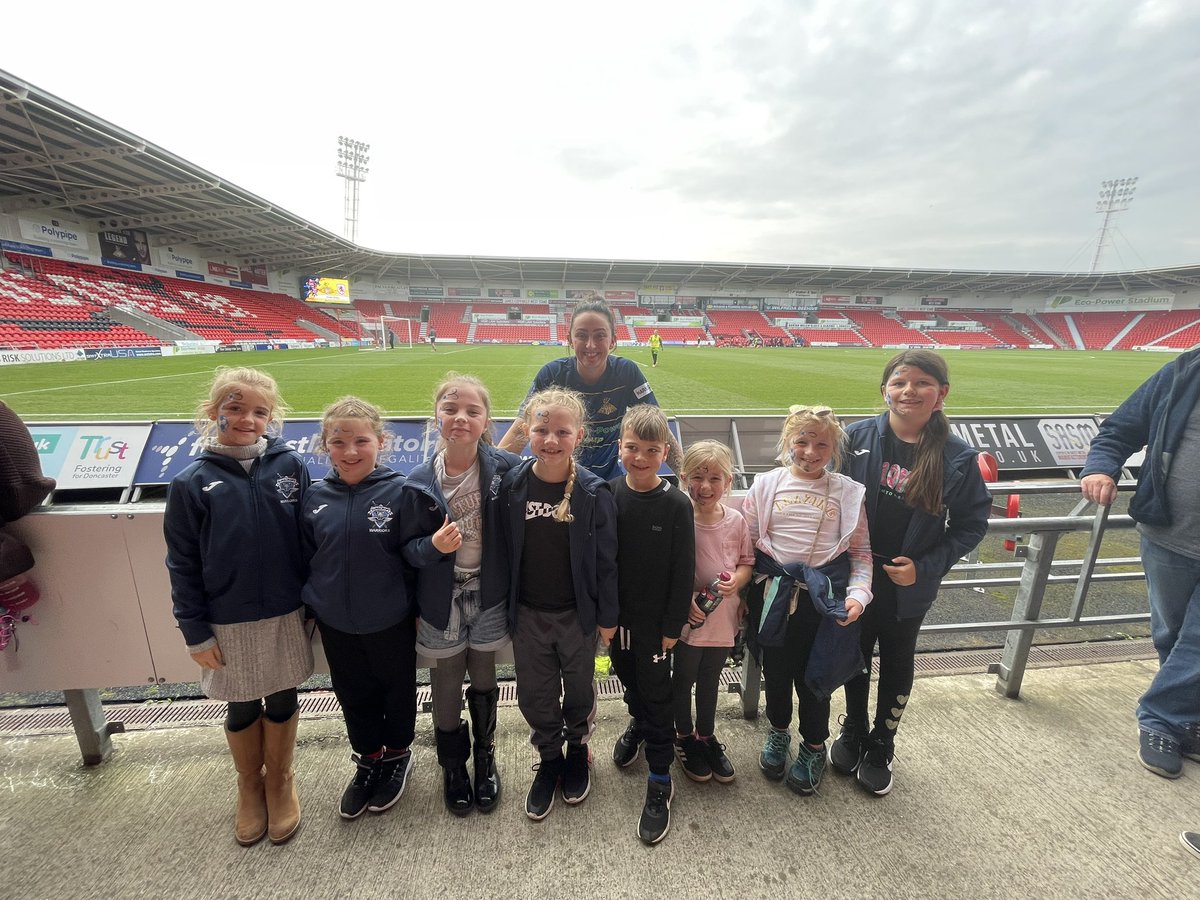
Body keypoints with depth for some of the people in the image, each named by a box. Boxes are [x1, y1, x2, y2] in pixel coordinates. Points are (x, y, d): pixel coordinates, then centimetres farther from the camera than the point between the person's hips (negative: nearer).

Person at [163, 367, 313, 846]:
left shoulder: (291, 466, -8)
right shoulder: (191, 483, -8)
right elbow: (182, 564, -3)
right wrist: (195, 631, -3)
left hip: (286, 614, 0)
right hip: (228, 623, 0)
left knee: (282, 701, 16)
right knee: (241, 709, 18)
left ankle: (279, 781, 41)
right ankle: (249, 786, 44)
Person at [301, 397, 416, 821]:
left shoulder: (400, 492, -17)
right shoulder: (314, 498, -6)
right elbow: (304, 559, 7)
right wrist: (307, 607, 9)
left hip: (391, 623, -3)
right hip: (335, 626, 4)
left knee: (397, 691, 19)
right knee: (353, 695, 22)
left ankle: (397, 755, 46)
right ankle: (368, 760, 47)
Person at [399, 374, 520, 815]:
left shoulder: (505, 468, -14)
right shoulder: (420, 482, -12)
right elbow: (409, 548, -5)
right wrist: (433, 546, -25)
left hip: (489, 595, 0)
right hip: (442, 599, 0)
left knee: (483, 678, 18)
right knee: (448, 680, 17)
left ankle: (485, 755, 45)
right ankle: (452, 764, 43)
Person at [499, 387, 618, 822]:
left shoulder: (593, 492, -16)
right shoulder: (512, 485, -10)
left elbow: (606, 559, -9)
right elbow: (505, 550, -2)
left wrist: (607, 615, -5)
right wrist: (505, 608, 2)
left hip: (578, 614, -1)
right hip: (528, 614, 2)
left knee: (579, 689, 20)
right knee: (534, 695, 18)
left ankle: (578, 750, 48)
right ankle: (548, 758, 44)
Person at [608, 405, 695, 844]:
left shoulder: (676, 504, -16)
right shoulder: (608, 494, -10)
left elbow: (684, 571, -10)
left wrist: (673, 626, -8)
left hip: (655, 618, -3)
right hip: (616, 612, 3)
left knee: (656, 690, 8)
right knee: (627, 676, 24)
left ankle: (660, 781, 28)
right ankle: (638, 724, 54)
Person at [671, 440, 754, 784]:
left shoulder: (736, 521, -8)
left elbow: (748, 561, 3)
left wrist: (736, 580, -16)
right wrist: (683, 602, -20)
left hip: (723, 617, 3)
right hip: (687, 619, -3)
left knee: (710, 681, 23)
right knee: (683, 681, 17)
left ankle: (707, 736, 46)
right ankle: (685, 737, 42)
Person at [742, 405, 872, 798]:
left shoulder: (847, 492, -3)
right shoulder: (766, 485, -2)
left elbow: (861, 551, 1)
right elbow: (747, 542, 1)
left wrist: (858, 594, -11)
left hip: (824, 598, -1)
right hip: (773, 595, 1)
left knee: (814, 676, 13)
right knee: (775, 670, 17)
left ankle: (813, 747, 40)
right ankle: (778, 733, 46)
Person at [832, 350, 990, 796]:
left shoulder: (958, 457, -13)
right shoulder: (857, 437, -12)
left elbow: (972, 524, -5)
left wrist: (925, 567, -15)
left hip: (909, 587, 0)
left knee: (897, 664, 20)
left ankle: (881, 747, 43)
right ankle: (853, 732, 45)